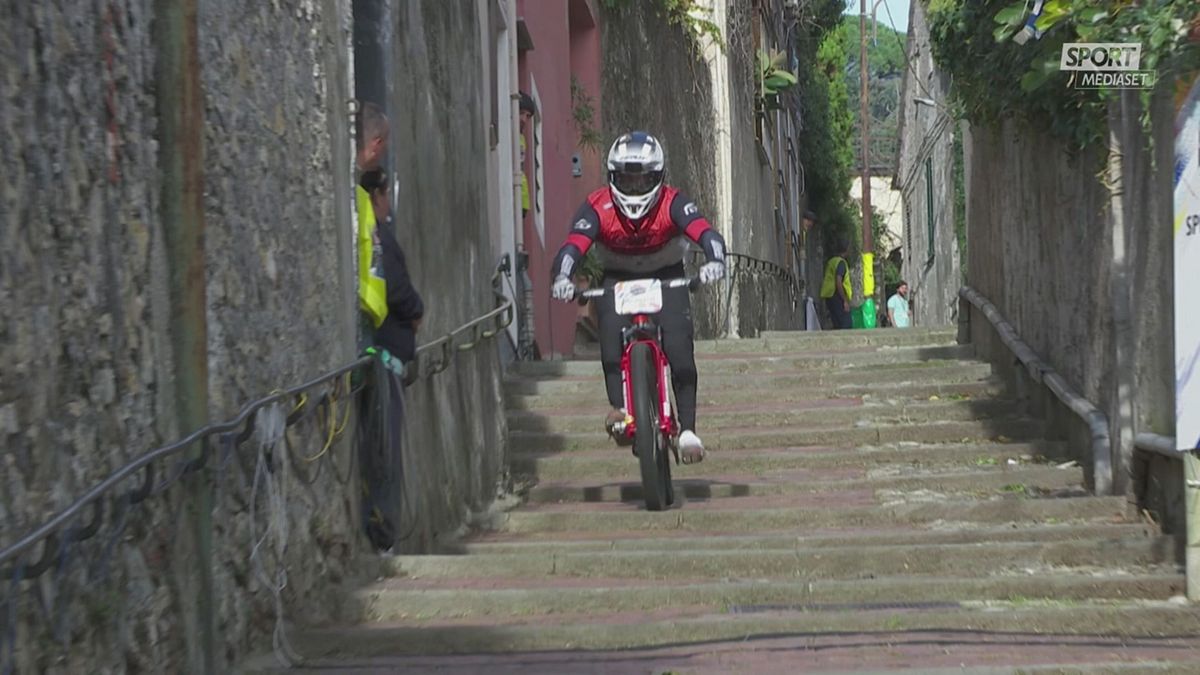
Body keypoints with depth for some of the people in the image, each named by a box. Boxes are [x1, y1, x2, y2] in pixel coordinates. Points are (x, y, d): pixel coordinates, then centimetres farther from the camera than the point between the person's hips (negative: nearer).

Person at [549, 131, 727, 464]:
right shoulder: (598, 207, -22)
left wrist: (714, 260, -60)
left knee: (679, 348, -19)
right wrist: (562, 277, -57)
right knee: (611, 333, -30)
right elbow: (573, 245, -35)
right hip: (618, 279, 1)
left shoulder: (672, 203, -24)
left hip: (666, 277, -1)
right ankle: (618, 407, -30)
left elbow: (706, 233, -37)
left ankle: (688, 428, -14)